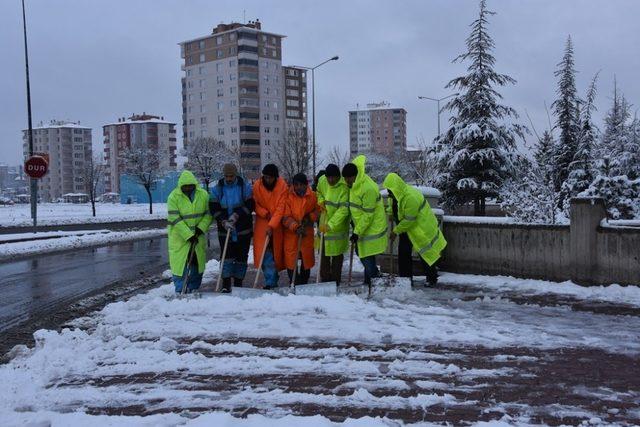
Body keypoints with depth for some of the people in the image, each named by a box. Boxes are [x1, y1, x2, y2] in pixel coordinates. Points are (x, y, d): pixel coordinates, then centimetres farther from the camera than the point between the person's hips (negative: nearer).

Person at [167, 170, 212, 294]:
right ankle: (180, 290, -2)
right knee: (180, 263, -7)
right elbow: (175, 219, -18)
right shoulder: (173, 197, -14)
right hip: (179, 236, -3)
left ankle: (193, 288, 21)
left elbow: (209, 214, 0)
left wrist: (201, 227, -16)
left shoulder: (203, 194, -5)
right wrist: (189, 236, -22)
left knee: (197, 262, 9)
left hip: (198, 236, 3)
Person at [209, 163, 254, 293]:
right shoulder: (216, 189, 2)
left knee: (241, 256, 5)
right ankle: (226, 283, -5)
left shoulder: (245, 187, -1)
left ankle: (238, 283, 16)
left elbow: (249, 205, -7)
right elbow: (214, 209, -3)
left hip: (243, 229, 0)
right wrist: (224, 222, -17)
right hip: (224, 229, 0)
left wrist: (236, 215, -18)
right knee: (226, 255, -8)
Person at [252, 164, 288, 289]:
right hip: (262, 223, 1)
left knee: (276, 251, 7)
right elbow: (254, 204, 2)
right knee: (265, 252, -9)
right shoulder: (257, 186, -6)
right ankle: (271, 281, -7)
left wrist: (272, 225, -24)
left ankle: (272, 281, 23)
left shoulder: (283, 186, -12)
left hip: (277, 224, 0)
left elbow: (280, 208, -16)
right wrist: (264, 213, -16)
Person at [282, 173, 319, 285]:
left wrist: (310, 217, -10)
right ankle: (294, 283, 11)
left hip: (307, 232, 2)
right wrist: (295, 227, -24)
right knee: (291, 259, -2)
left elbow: (317, 211, 9)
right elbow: (286, 217, -11)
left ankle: (304, 283, 25)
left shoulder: (312, 196, -4)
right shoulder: (288, 196, -10)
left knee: (307, 258, 10)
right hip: (291, 232, -2)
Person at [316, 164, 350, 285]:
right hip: (324, 222, 6)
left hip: (337, 226, -6)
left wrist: (330, 225, -32)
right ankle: (325, 278, 26)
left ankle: (335, 279, 18)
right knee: (323, 252, 13)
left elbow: (343, 210, -27)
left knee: (337, 253, 7)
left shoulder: (344, 188, -23)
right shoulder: (322, 181, -5)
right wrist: (321, 201, -4)